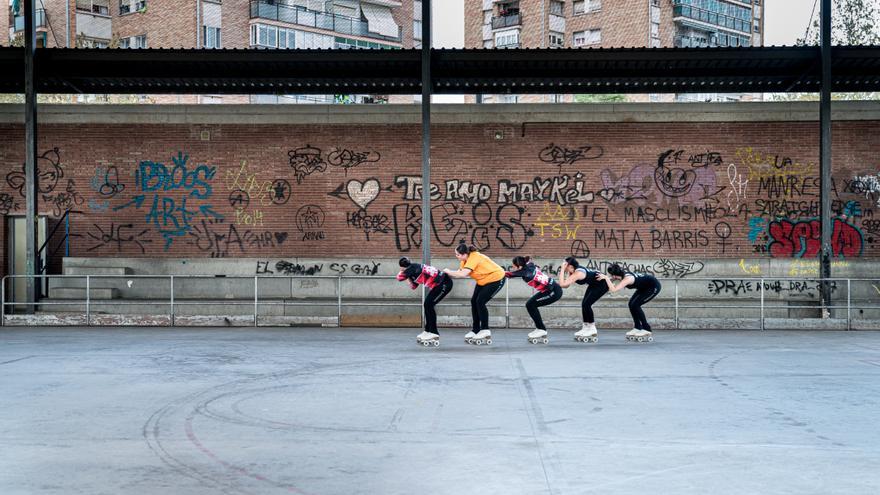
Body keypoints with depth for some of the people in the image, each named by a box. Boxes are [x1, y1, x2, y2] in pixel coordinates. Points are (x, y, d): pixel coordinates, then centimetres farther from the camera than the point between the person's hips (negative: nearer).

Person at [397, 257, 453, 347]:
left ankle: (434, 333, -9)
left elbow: (400, 277, -16)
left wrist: (403, 272, 4)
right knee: (427, 304, 12)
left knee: (429, 305, -11)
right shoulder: (414, 270, 12)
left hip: (444, 283, -10)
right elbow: (414, 286, 19)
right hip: (439, 284, 10)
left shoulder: (413, 268, -16)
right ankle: (428, 331, 20)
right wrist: (409, 278, 6)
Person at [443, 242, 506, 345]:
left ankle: (485, 330, -1)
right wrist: (447, 274, -20)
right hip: (484, 281, 9)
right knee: (474, 301, 3)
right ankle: (476, 330, 13)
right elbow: (459, 272, -8)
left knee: (480, 302, -14)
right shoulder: (465, 260, -5)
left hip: (496, 279, -9)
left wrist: (448, 271, -29)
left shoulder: (474, 258, -32)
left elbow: (463, 274, -40)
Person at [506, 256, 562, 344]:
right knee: (530, 304, 8)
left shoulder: (526, 271, -19)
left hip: (554, 291, -9)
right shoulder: (530, 265, 1)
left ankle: (542, 330, 0)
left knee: (530, 305, -8)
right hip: (550, 289, 9)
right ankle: (540, 329, 15)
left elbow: (510, 274, -14)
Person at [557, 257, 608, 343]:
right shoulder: (572, 271, -6)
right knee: (584, 304, 4)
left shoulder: (578, 273, -33)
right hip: (594, 284, 9)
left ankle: (592, 329, -4)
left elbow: (562, 284, -40)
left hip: (602, 283, -9)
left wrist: (562, 270, -37)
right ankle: (586, 328, 11)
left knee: (586, 304, -14)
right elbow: (566, 286, -8)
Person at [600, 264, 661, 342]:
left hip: (654, 286, -9)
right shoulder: (621, 274, -8)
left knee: (635, 305, -13)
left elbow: (613, 289, -44)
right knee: (631, 303, 1)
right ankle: (638, 328, 9)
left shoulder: (627, 279, -32)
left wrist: (606, 278, -37)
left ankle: (646, 329, -5)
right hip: (645, 286, 9)